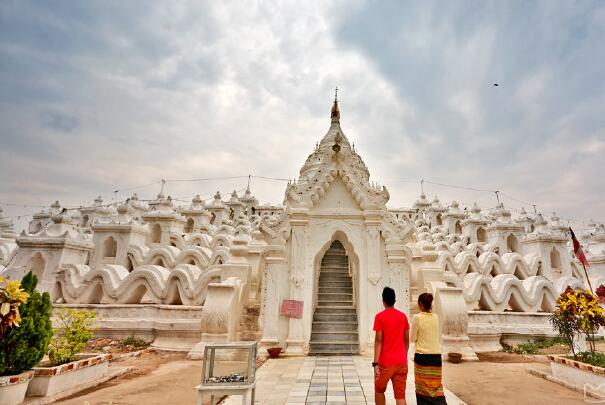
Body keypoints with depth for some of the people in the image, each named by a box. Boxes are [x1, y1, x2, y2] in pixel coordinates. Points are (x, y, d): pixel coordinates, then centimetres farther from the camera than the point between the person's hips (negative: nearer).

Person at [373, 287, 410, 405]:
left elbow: (379, 340, -13)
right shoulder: (403, 316, 4)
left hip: (386, 363, -3)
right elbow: (406, 340, 9)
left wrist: (375, 363, -12)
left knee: (379, 390, 18)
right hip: (402, 362, 4)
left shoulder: (380, 316, -9)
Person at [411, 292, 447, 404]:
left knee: (423, 386, 8)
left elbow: (413, 338, -4)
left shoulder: (417, 317, -12)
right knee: (436, 386, 11)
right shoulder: (436, 317, 3)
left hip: (422, 356, -4)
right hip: (436, 356, 4)